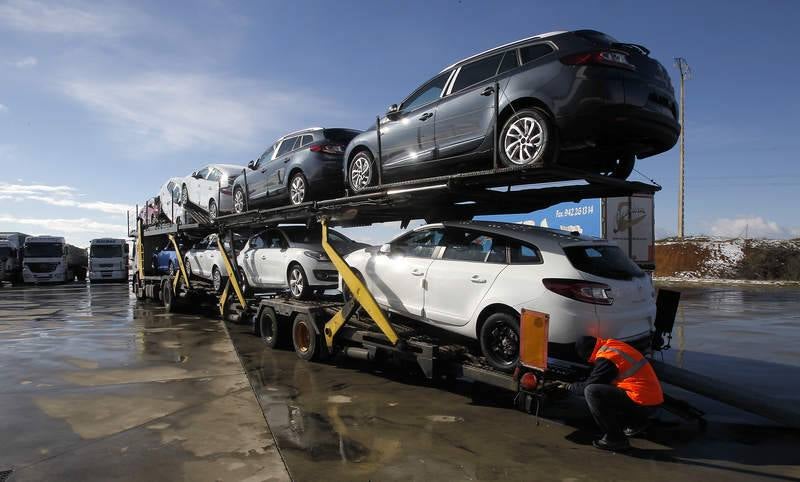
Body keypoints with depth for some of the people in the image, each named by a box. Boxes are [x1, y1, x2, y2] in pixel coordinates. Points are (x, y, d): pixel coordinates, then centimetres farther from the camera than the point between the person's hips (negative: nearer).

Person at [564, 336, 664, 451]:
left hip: (642, 403, -10)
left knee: (591, 392, -16)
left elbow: (587, 386, -7)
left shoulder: (605, 358, -15)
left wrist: (569, 386, 10)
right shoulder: (612, 346, 12)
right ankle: (636, 423, 22)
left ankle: (615, 439, -10)